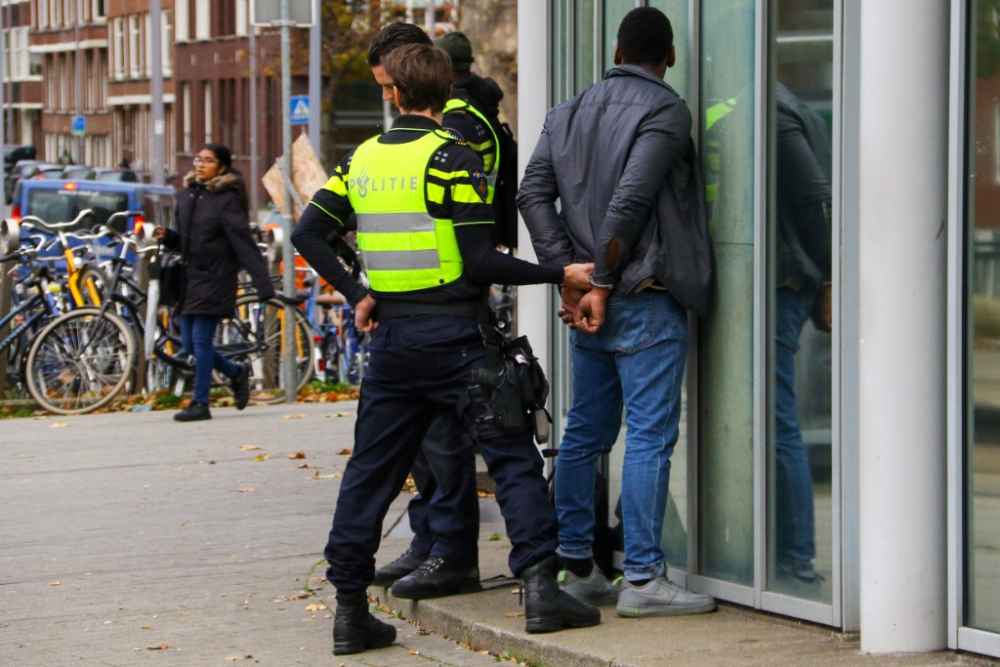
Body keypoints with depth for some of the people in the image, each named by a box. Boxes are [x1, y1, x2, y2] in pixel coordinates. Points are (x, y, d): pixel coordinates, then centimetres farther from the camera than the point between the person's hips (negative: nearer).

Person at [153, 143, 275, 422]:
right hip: (191, 276, 8)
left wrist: (264, 287, -18)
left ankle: (200, 404, -1)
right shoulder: (187, 195, 10)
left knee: (201, 340, -9)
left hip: (215, 278, -8)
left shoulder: (227, 200, -11)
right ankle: (236, 372, 31)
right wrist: (166, 236, -3)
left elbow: (245, 245, -14)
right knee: (189, 345, 9)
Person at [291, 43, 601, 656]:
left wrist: (357, 294, 11)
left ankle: (351, 610, 10)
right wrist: (562, 275, -8)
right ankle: (540, 587, -7)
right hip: (452, 336, -5)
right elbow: (481, 262, -14)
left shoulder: (362, 159, 8)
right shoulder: (452, 158, -9)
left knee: (371, 470, 9)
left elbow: (309, 234, 7)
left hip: (391, 334, 5)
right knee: (514, 457, 1)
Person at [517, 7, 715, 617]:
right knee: (650, 436, -4)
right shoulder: (666, 112, -7)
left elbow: (533, 194, 4)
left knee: (585, 433, 13)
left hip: (591, 300, 7)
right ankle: (643, 578, -5)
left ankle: (575, 567, 17)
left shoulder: (569, 114, 12)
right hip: (646, 300, -7)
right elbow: (629, 203, -17)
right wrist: (602, 285, -11)